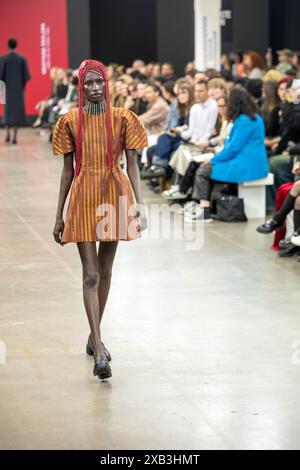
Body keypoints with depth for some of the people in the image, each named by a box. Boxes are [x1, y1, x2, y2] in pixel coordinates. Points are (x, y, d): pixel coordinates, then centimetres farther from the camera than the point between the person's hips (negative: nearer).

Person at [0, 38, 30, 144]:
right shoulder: (22, 59, -3)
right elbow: (26, 75, -3)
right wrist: (23, 86, 8)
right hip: (18, 88, 0)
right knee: (17, 110, 2)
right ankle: (15, 136, -4)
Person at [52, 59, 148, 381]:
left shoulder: (122, 119, 2)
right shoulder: (71, 121, 2)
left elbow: (132, 165, 0)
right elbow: (67, 170, 5)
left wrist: (139, 204, -10)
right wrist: (59, 216, 5)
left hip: (114, 197, 1)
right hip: (83, 197, -1)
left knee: (105, 272, 12)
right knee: (91, 275, -7)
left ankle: (94, 336, 29)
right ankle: (99, 351, -12)